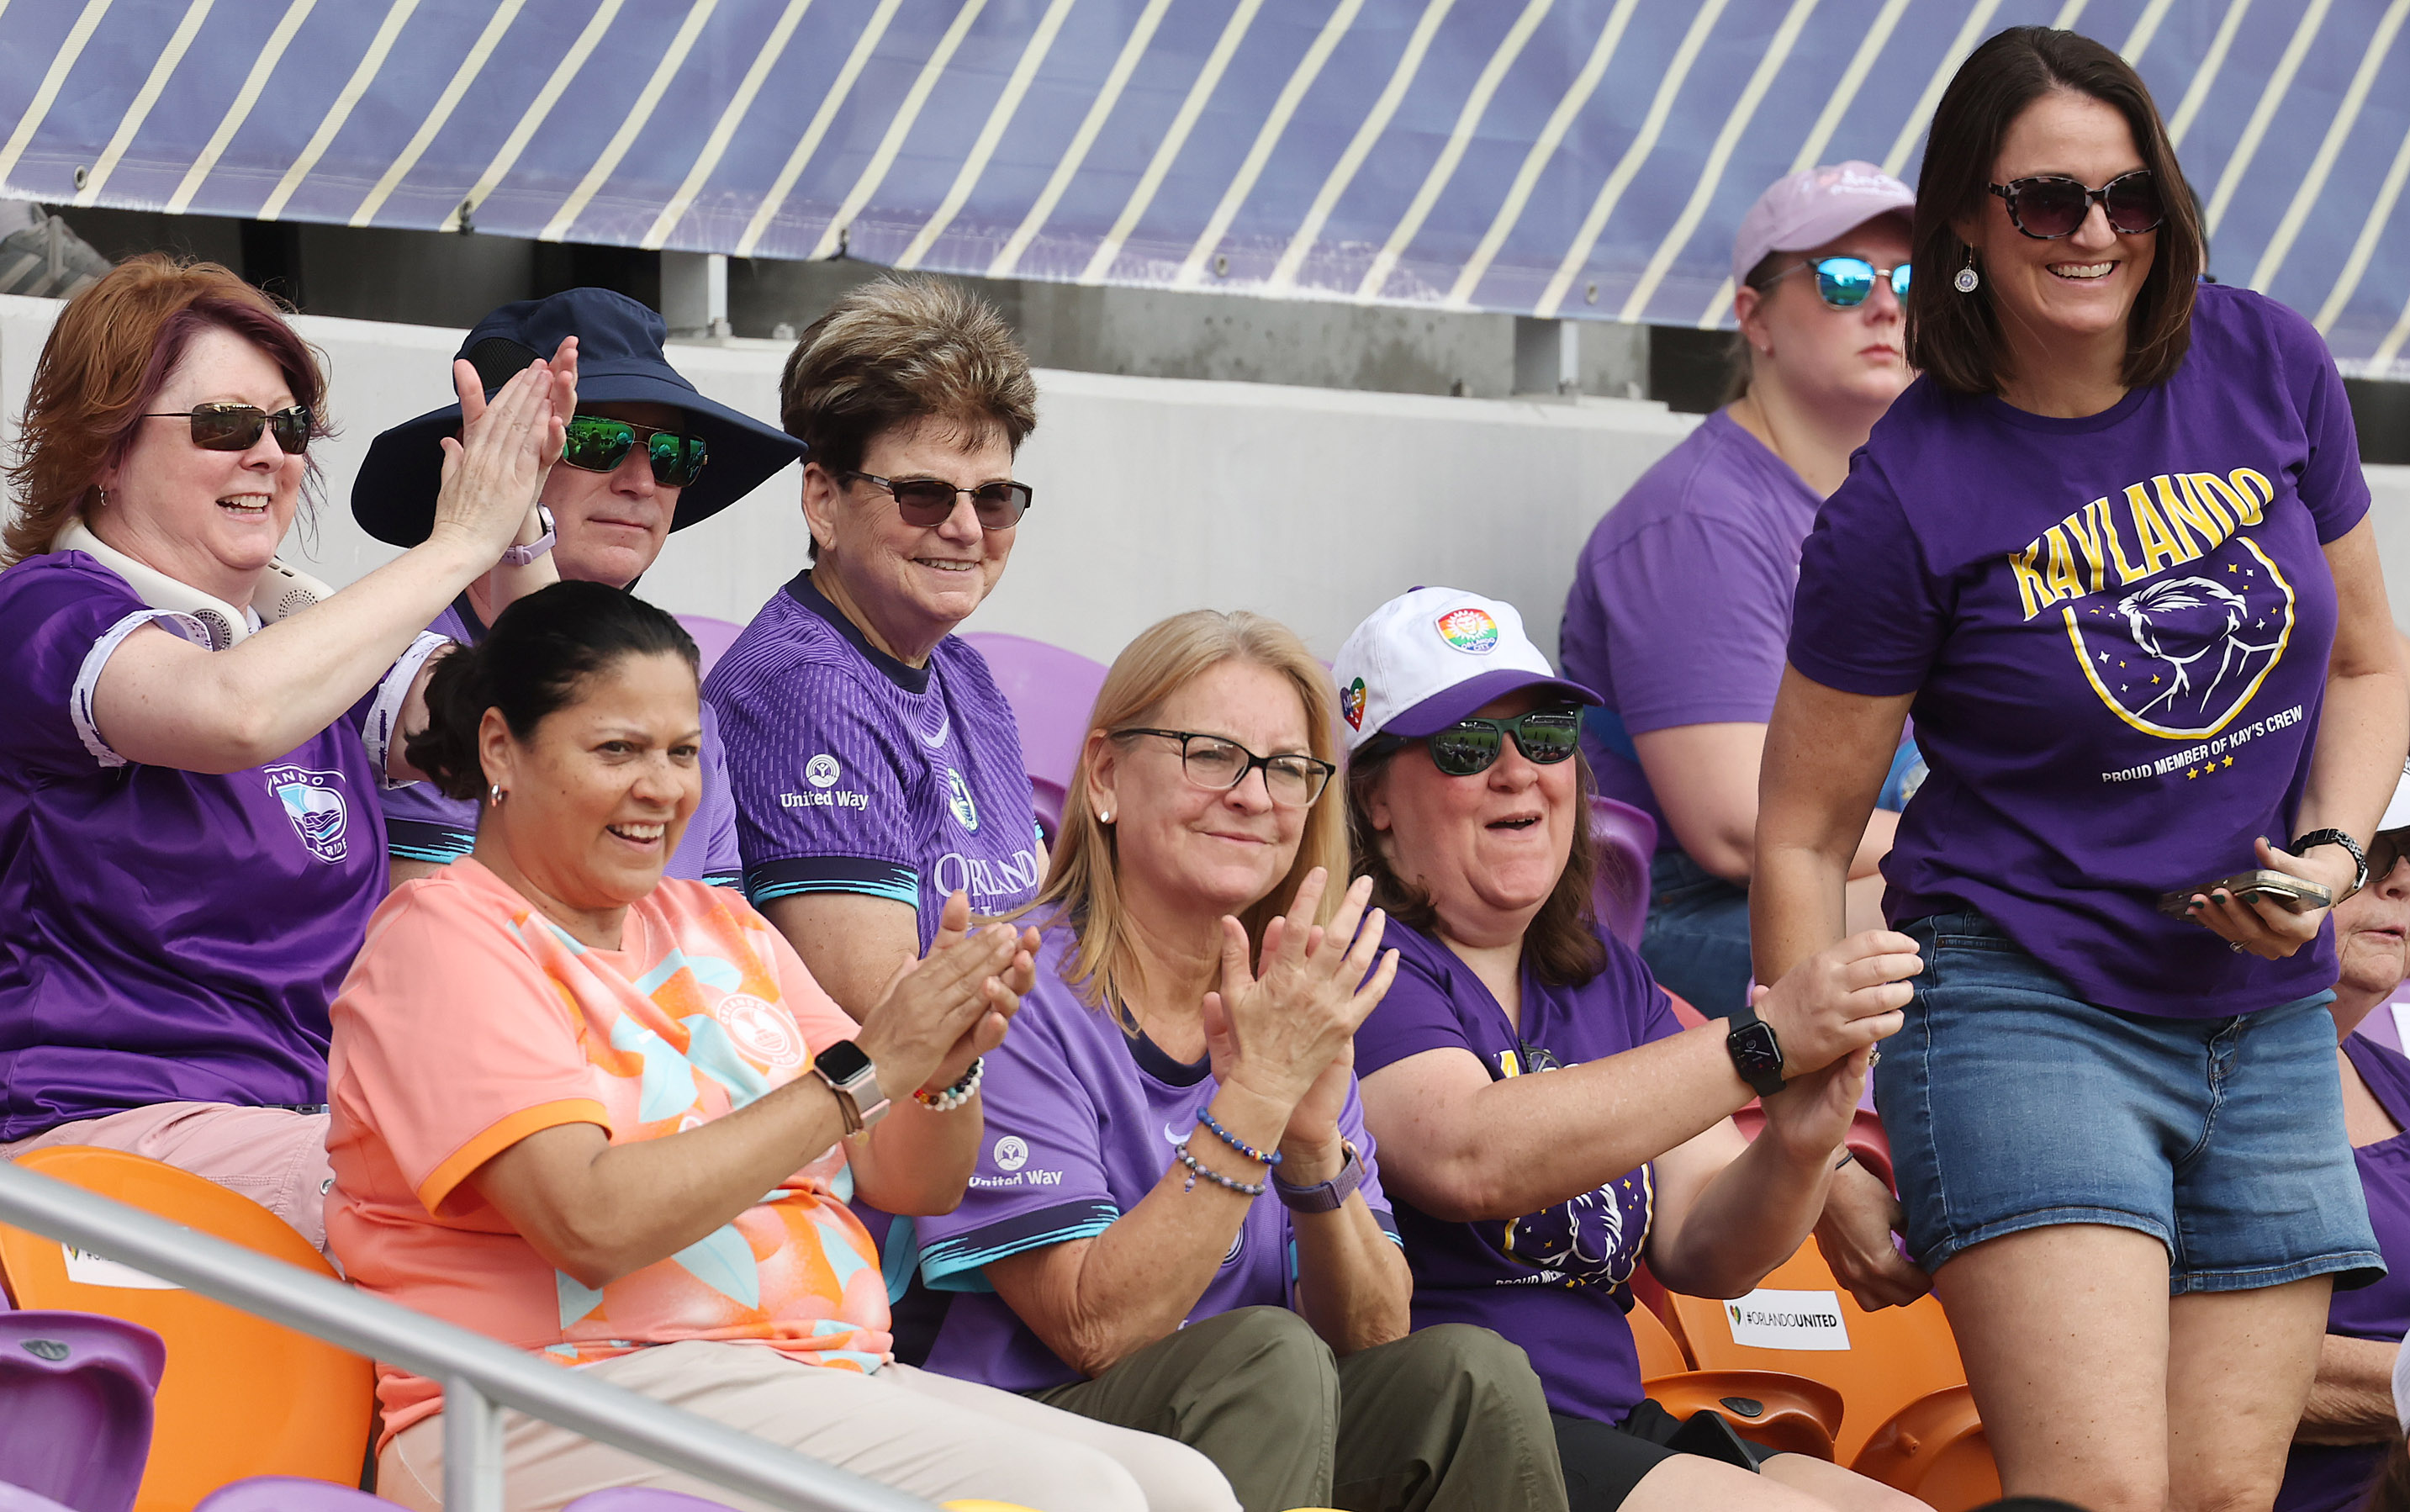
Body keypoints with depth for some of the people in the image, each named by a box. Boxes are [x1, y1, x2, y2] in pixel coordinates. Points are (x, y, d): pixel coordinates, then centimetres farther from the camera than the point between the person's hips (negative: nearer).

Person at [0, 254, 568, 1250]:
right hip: (109, 1126, -8)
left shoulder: (307, 629, 22)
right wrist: (458, 544, -18)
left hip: (312, 1123, 8)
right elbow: (235, 712, -25)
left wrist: (519, 530, -6)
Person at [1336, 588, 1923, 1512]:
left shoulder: (1604, 978, 19)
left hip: (1609, 1433, 8)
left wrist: (1796, 1149, -14)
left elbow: (1700, 1250, 10)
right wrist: (1765, 1039, -23)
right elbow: (1469, 1159, -23)